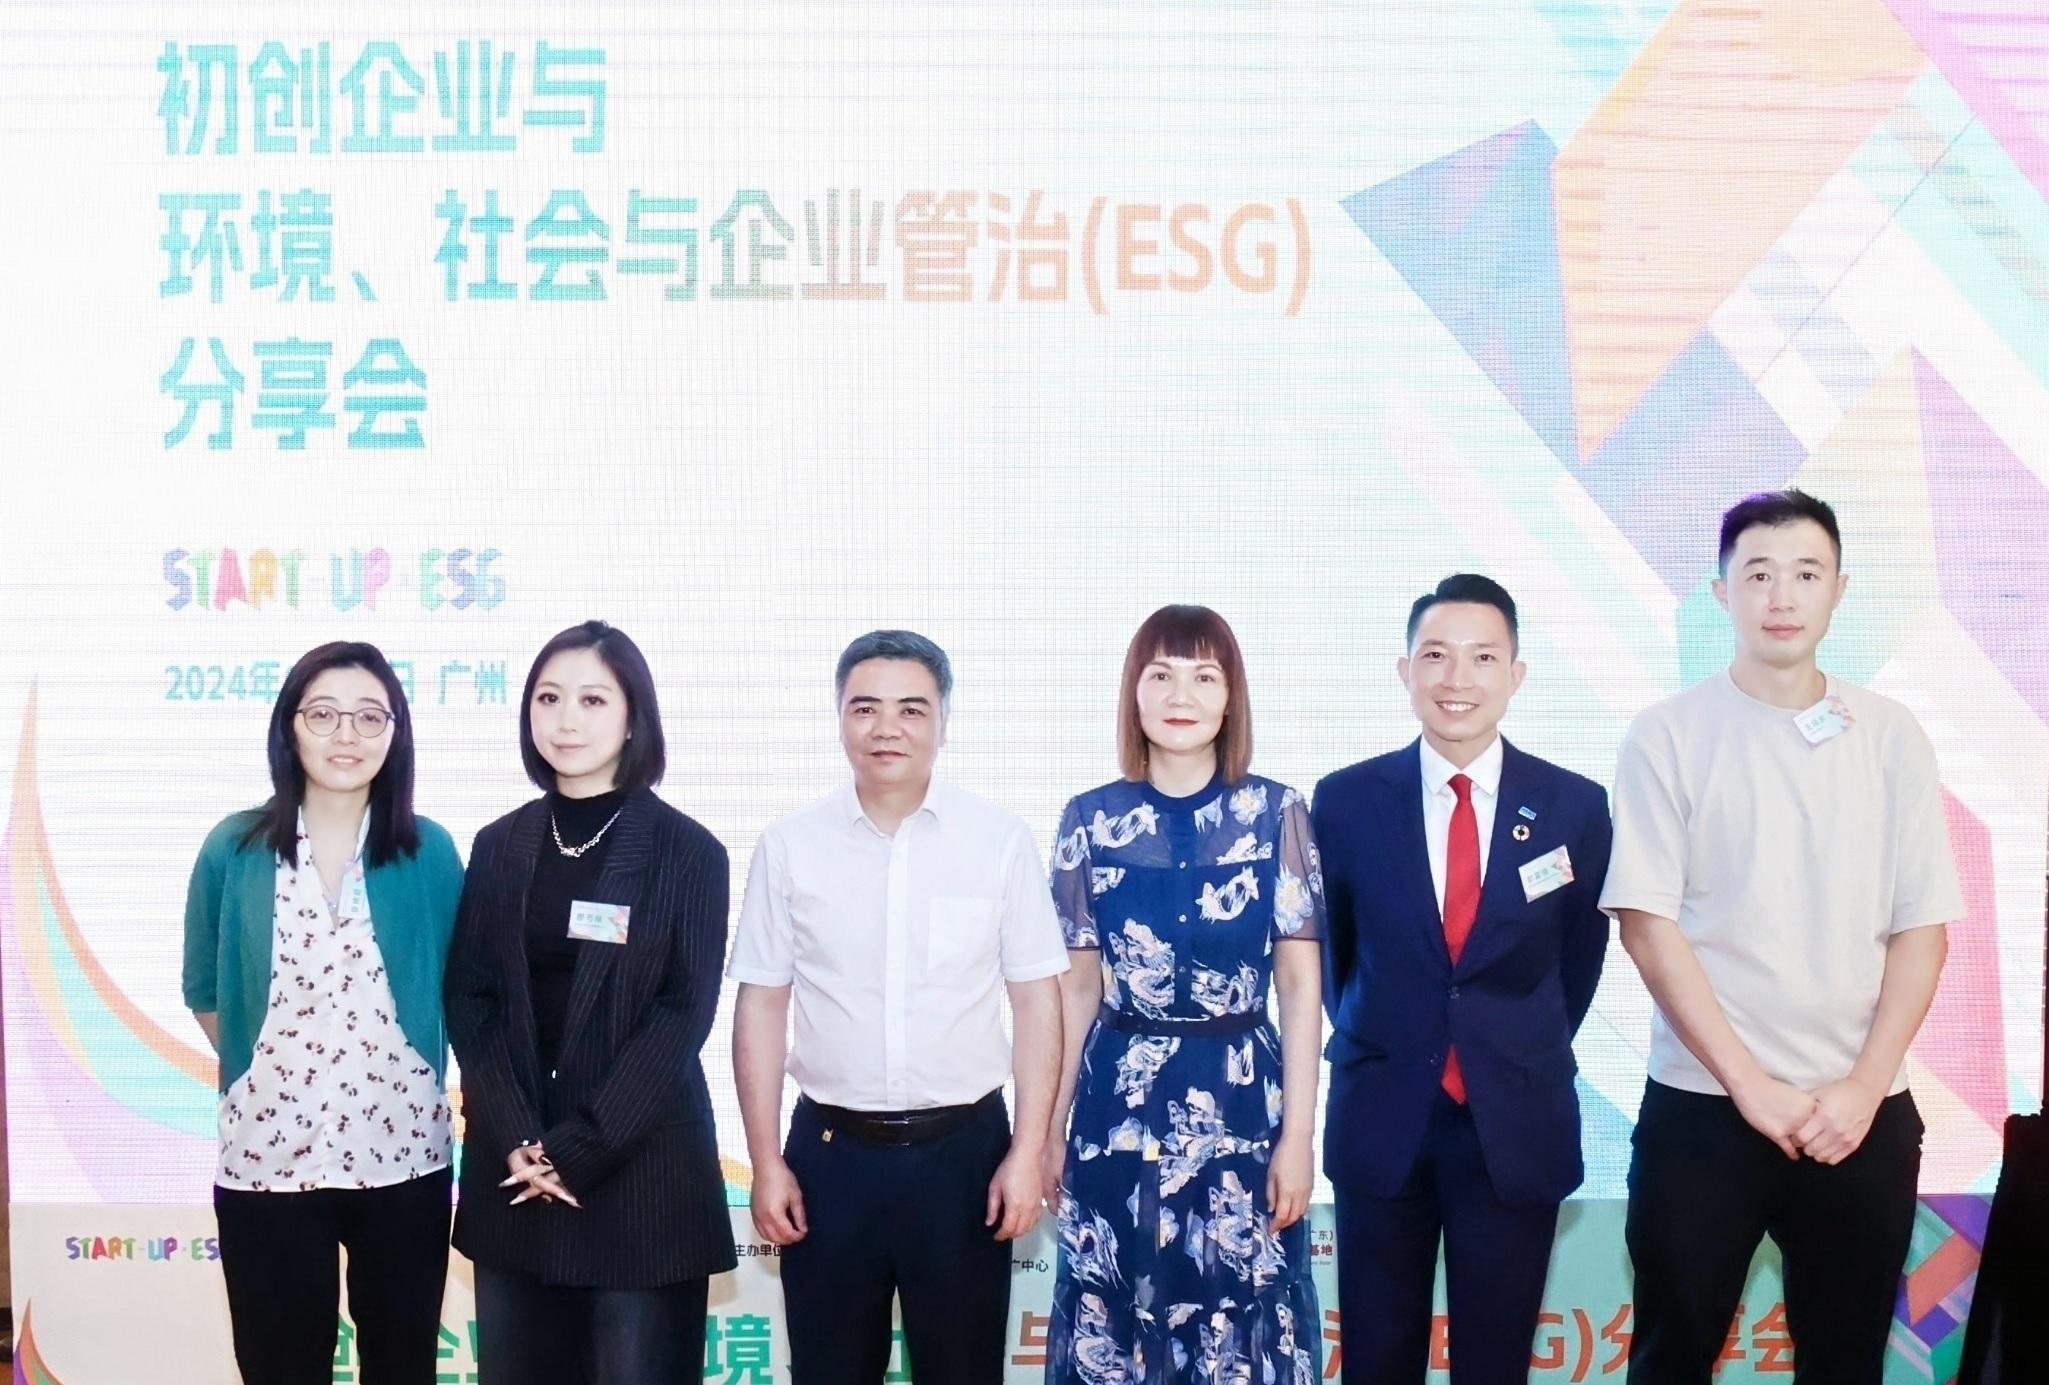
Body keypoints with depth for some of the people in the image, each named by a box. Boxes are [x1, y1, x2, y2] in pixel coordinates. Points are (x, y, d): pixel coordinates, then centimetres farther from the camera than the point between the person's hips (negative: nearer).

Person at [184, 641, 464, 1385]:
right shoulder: (234, 849, -2)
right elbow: (204, 991, 9)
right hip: (267, 1157, 0)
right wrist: (257, 1064, 6)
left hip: (402, 1154, 1)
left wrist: (420, 1080, 5)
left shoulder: (430, 851, -1)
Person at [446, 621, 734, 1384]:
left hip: (641, 1167, -3)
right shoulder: (499, 847, 8)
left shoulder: (688, 852, -3)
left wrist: (579, 1148, -13)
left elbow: (682, 1015, -8)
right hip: (512, 1167, 3)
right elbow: (468, 999, 4)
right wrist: (515, 1137, -10)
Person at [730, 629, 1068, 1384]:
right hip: (830, 1151, 1)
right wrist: (765, 1163, 0)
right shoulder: (788, 846, -1)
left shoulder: (1000, 841, -3)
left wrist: (1027, 1153, -5)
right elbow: (761, 1008, 2)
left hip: (962, 1148, -1)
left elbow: (1036, 1002, -1)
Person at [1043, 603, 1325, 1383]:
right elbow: (1077, 987, 7)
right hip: (1121, 1099, 1)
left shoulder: (1276, 813, -2)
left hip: (1241, 1096, -1)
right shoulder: (1090, 820, 2)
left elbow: (1300, 985, -1)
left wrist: (1298, 1134, -5)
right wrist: (1049, 1128, 8)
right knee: (1114, 1322, 8)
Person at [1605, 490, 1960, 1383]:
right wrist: (1749, 1082, -12)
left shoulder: (1891, 736, 4)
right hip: (1702, 1105, -2)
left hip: (1863, 1113, 2)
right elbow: (1647, 923, -7)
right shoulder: (1668, 736, -3)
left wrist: (1863, 1087, -8)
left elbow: (1921, 929, 3)